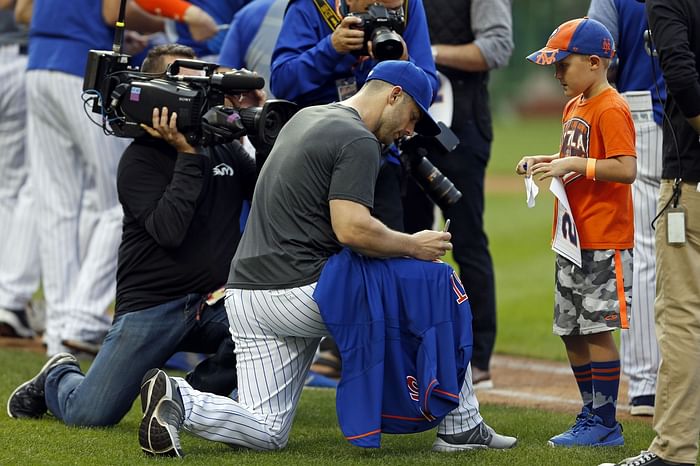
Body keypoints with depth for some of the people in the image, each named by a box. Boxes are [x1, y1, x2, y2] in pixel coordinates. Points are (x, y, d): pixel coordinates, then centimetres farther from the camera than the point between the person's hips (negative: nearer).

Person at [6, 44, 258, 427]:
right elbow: (168, 230, -21)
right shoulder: (140, 160, -6)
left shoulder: (224, 149, 12)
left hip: (217, 305, 5)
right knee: (90, 415, -14)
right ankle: (57, 378, 25)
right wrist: (187, 155, -20)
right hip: (152, 305, -5)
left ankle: (196, 393, -2)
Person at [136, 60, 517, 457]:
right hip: (301, 289, -8)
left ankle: (177, 399, -15)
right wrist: (413, 246, -7)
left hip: (245, 291, 9)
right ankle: (460, 427, 10)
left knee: (266, 433, 8)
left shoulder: (305, 118, 19)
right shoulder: (359, 142, -10)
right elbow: (351, 229, -22)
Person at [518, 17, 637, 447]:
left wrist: (576, 165, -24)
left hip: (604, 244, -10)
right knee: (571, 332, 13)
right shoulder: (574, 107, 15)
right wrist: (546, 162, 10)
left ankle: (605, 424, 0)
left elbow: (627, 169, -22)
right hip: (572, 240, 10)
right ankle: (592, 416, 22)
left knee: (597, 330, -6)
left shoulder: (611, 109, -14)